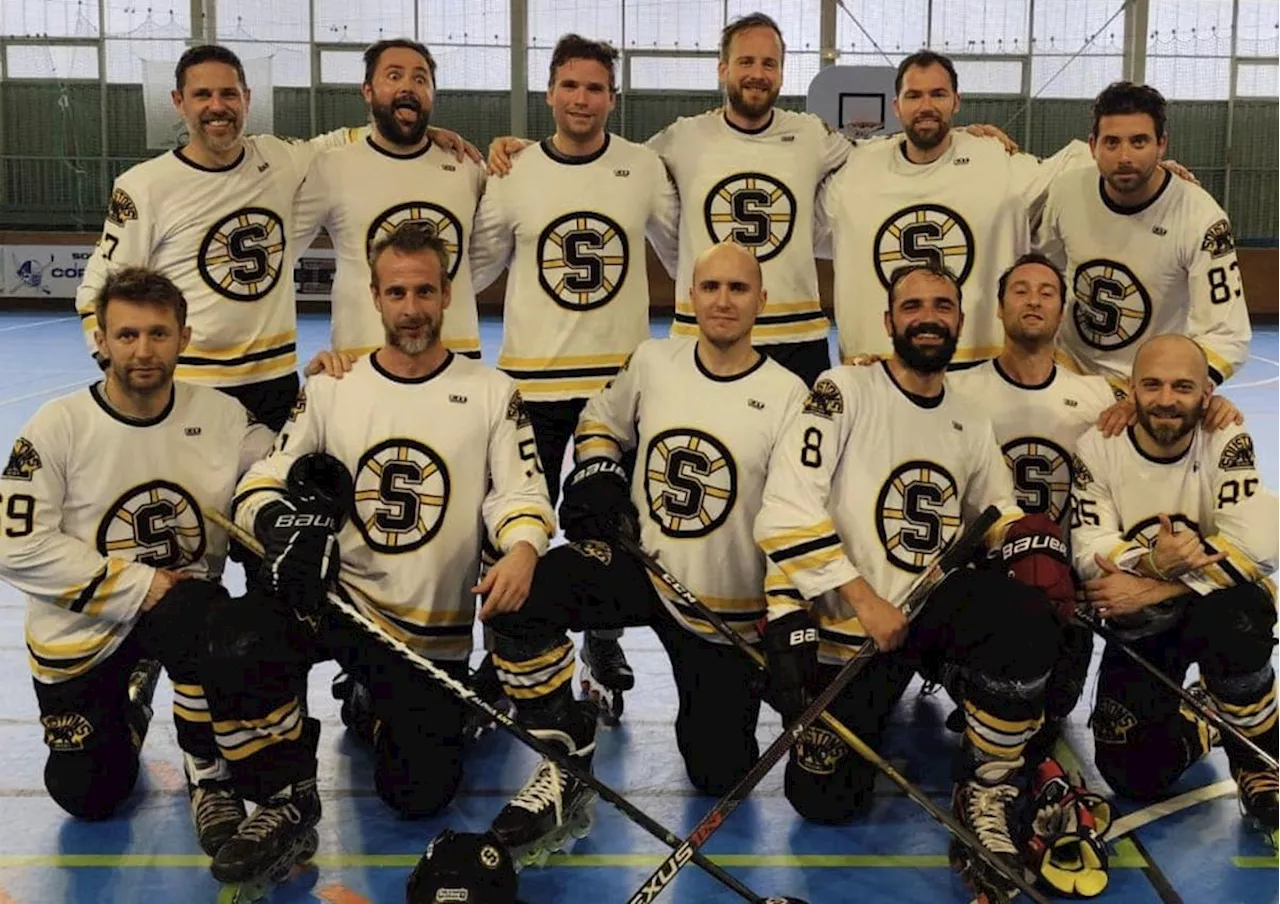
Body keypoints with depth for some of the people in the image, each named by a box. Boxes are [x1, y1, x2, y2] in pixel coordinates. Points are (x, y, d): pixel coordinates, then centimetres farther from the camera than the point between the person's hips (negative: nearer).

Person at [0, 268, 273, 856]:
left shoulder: (222, 415, -8)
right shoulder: (57, 427, -16)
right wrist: (137, 585, -22)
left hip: (182, 606, 0)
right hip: (79, 632, 0)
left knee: (194, 616, -37)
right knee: (89, 798, 4)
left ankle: (207, 774, -12)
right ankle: (128, 695, 37)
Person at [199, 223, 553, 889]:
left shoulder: (491, 392, 2)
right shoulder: (329, 390, 4)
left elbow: (520, 490, -5)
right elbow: (263, 482, 3)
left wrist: (522, 549, -29)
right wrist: (280, 521, -22)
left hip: (435, 633, 0)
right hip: (332, 599, 0)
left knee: (419, 795, -2)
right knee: (236, 645, -31)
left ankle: (394, 711, 33)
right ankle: (286, 802, -8)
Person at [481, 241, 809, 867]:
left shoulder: (787, 395, -11)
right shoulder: (653, 361, -2)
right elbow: (601, 420, 17)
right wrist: (596, 479, -3)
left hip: (728, 607, -2)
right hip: (636, 562, 2)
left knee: (719, 773, 1)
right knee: (520, 596, -26)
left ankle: (725, 696, 37)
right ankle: (566, 767, -13)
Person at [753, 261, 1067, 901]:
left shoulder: (971, 426, 9)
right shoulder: (845, 391, -11)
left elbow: (996, 510, 21)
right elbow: (786, 513, -19)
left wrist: (1029, 540, -4)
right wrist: (864, 601, -20)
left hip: (932, 608, 4)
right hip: (841, 624, -4)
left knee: (1027, 616, -29)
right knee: (826, 802, -4)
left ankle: (989, 795, -11)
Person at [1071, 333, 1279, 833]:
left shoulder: (1227, 444, -15)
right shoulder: (1098, 449, -11)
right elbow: (1090, 558, -18)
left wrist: (1150, 588, -28)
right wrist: (1152, 560, -39)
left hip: (1218, 608, -1)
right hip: (1139, 631, 1)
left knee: (1231, 622, -38)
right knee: (1134, 773, -14)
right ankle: (1208, 722, 20)